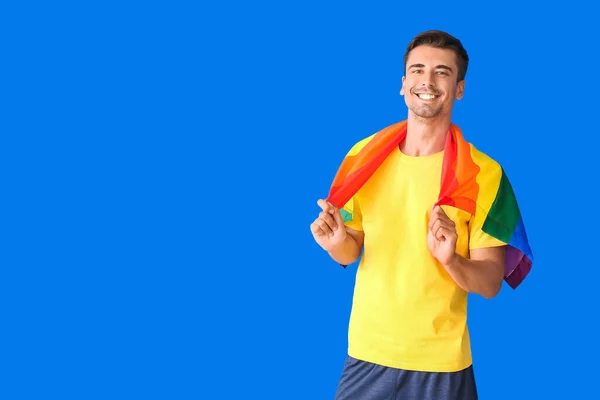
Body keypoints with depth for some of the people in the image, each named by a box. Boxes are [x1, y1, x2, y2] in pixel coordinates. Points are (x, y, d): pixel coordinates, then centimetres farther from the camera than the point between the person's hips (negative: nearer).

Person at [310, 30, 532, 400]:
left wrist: (450, 260, -28)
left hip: (441, 361, -2)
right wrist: (337, 243, -12)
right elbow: (352, 252, 9)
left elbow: (491, 283, -9)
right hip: (366, 352, 3)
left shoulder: (483, 173, -10)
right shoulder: (364, 156, -1)